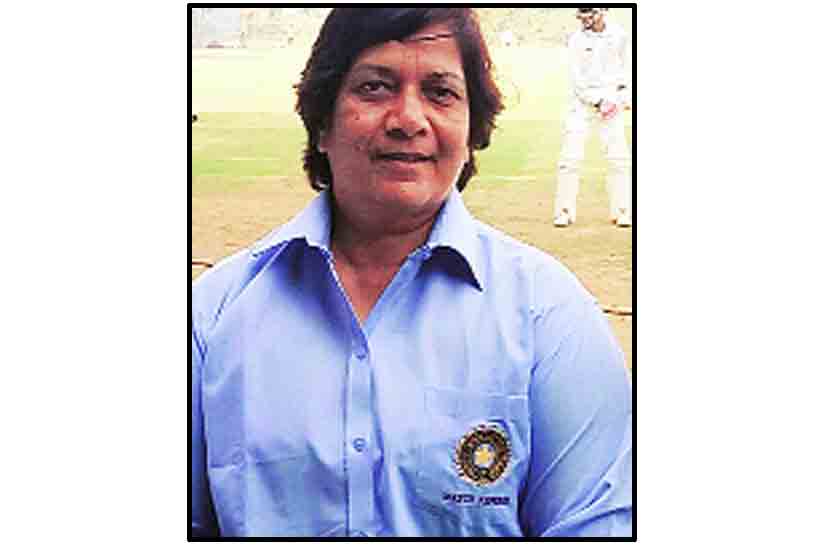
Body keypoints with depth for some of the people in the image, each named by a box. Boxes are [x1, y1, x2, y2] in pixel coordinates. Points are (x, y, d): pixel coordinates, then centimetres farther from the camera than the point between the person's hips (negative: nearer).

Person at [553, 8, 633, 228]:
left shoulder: (619, 35, 2)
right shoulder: (577, 40, -5)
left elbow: (626, 67, 12)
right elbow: (576, 79, -8)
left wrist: (624, 94, 0)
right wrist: (597, 101, -14)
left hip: (611, 100, 2)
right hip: (582, 100, -2)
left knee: (619, 157, 0)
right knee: (571, 156, -6)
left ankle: (621, 212, 9)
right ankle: (564, 212, 1)